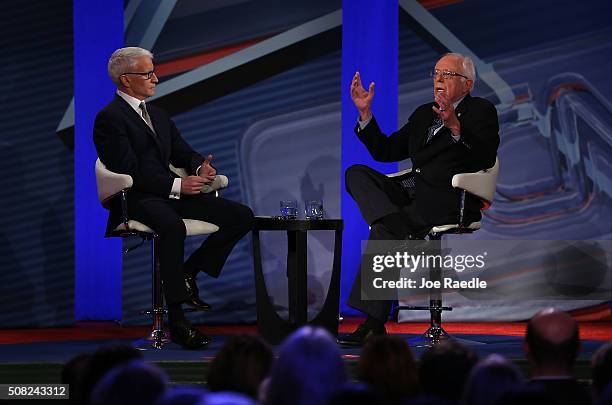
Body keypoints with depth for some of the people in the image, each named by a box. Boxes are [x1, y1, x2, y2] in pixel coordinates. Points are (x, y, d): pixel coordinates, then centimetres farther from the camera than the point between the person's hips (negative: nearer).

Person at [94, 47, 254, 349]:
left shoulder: (158, 116, 22)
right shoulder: (110, 118, -6)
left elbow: (183, 153, 22)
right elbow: (130, 173, -15)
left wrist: (200, 167, -3)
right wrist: (177, 185, -22)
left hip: (170, 193, 9)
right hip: (136, 199, -8)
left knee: (242, 216, -5)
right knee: (172, 227, -41)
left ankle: (187, 274, 3)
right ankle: (177, 321, -37)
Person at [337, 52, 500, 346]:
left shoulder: (481, 111, 4)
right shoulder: (424, 114, 25)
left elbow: (486, 158, -13)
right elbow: (385, 151, 26)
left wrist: (456, 127, -28)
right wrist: (365, 112, 15)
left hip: (452, 203, -7)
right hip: (414, 197, 7)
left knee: (384, 230, -29)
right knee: (356, 174, -14)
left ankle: (373, 324, -31)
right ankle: (397, 225, -36)